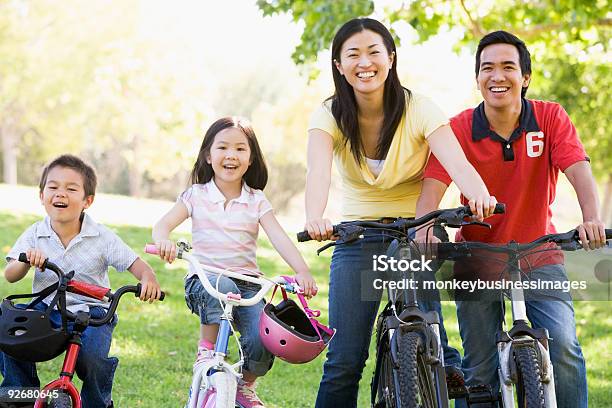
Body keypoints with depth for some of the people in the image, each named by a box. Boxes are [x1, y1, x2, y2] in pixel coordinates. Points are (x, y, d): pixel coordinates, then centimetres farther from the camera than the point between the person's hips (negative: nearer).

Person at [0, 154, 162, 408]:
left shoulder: (102, 238, -5)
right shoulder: (34, 235, 1)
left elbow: (135, 263, -6)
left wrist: (148, 278, -29)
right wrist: (27, 261, -24)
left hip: (90, 312, -2)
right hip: (46, 308, 3)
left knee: (92, 358, -28)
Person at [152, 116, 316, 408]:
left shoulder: (257, 200, 6)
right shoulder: (197, 195, 4)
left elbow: (279, 238, -7)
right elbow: (162, 224, -7)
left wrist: (302, 271, -24)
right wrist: (164, 240, -32)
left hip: (246, 282, 2)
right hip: (204, 278, -1)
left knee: (262, 340, -21)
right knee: (223, 288, -38)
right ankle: (207, 349, -14)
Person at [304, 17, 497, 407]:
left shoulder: (419, 109, -12)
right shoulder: (330, 116, -10)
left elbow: (457, 163, -29)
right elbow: (319, 172, -29)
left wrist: (481, 196, -52)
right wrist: (315, 218, -51)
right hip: (357, 239, 1)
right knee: (344, 361, -5)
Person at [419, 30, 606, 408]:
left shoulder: (550, 118, -9)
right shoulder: (458, 129, -11)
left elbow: (580, 172, -22)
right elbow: (433, 186, -22)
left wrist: (592, 219, -42)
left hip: (539, 254, 0)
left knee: (563, 345, -17)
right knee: (480, 368, 2)